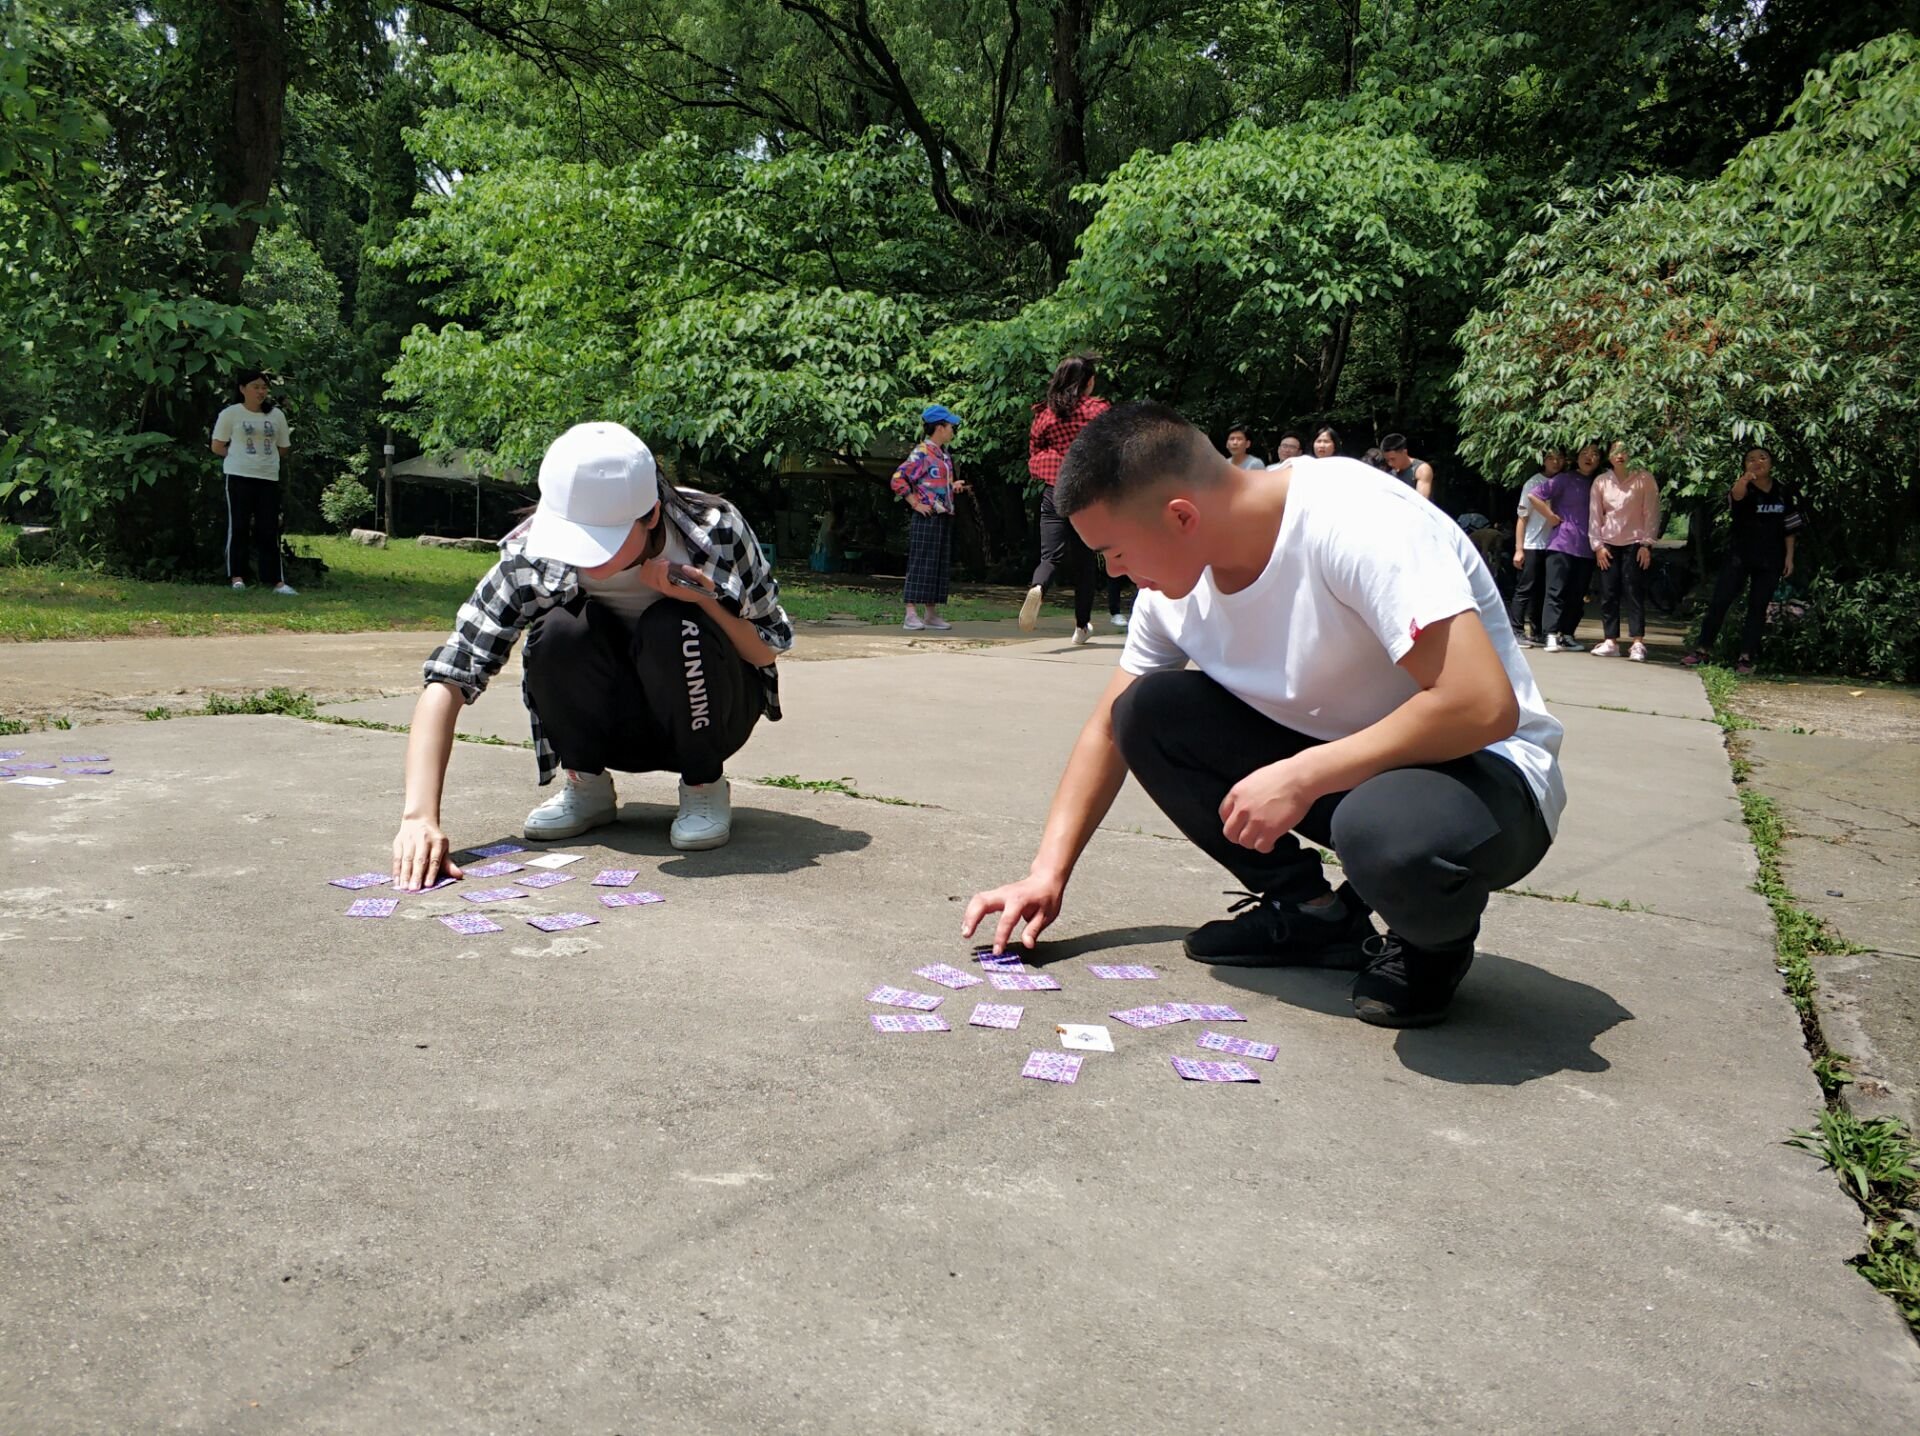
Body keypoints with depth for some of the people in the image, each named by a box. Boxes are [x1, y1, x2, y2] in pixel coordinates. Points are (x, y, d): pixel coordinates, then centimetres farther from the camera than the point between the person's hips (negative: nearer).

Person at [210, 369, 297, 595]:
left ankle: (278, 581, -1)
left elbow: (283, 449, 16)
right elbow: (217, 447, 4)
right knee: (239, 528, -1)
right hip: (239, 477, -3)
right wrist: (240, 456, 3)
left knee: (269, 531, 1)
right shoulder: (230, 414, 2)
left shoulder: (276, 415, 11)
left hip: (269, 478, 3)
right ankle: (237, 577, 5)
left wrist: (263, 456, 8)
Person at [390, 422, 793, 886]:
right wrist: (420, 815, -41)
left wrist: (705, 599, -32)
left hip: (703, 711, -1)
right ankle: (587, 784, -4)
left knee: (675, 627, -34)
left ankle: (704, 785, -7)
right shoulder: (534, 554, -23)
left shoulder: (714, 531, -25)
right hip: (612, 727, 1)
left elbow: (769, 650, -12)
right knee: (559, 630, -31)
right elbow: (449, 675, -28)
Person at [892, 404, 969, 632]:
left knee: (940, 566, 10)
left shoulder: (944, 455, 16)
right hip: (927, 518, -9)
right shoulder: (922, 453, -11)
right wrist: (915, 503, -16)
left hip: (944, 518, 9)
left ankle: (932, 614, 16)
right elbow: (898, 479, -17)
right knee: (921, 565, -8)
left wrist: (954, 487, 8)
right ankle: (911, 615, -6)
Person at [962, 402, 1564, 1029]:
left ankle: (1434, 939, -3)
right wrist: (1047, 874, -2)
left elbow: (1483, 706, -33)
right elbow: (1109, 727, 6)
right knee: (1146, 711, -11)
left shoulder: (1355, 522, -28)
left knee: (1394, 834, -41)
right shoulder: (1174, 577, -5)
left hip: (1482, 768, -6)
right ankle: (1303, 909, 3)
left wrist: (1301, 777, -30)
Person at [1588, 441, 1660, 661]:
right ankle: (1610, 641, 7)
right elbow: (1594, 515, 8)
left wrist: (1646, 544, -8)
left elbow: (1652, 513, -2)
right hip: (1608, 544, 3)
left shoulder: (1644, 479, -1)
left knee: (1635, 593, -7)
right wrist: (1597, 545, 1)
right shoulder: (1601, 482, 7)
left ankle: (1638, 643, -8)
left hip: (1635, 544, -3)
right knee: (1608, 593, 2)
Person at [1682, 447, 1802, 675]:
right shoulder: (1745, 488, -7)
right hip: (1740, 555, -2)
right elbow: (1736, 496, -34)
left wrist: (1789, 556, 4)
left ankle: (1746, 657, 7)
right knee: (1719, 601, -4)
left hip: (1770, 560, 2)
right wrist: (1744, 480, -56)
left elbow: (1790, 528, 11)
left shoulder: (1784, 493, 4)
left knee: (1758, 607, 3)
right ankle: (1703, 650, 5)